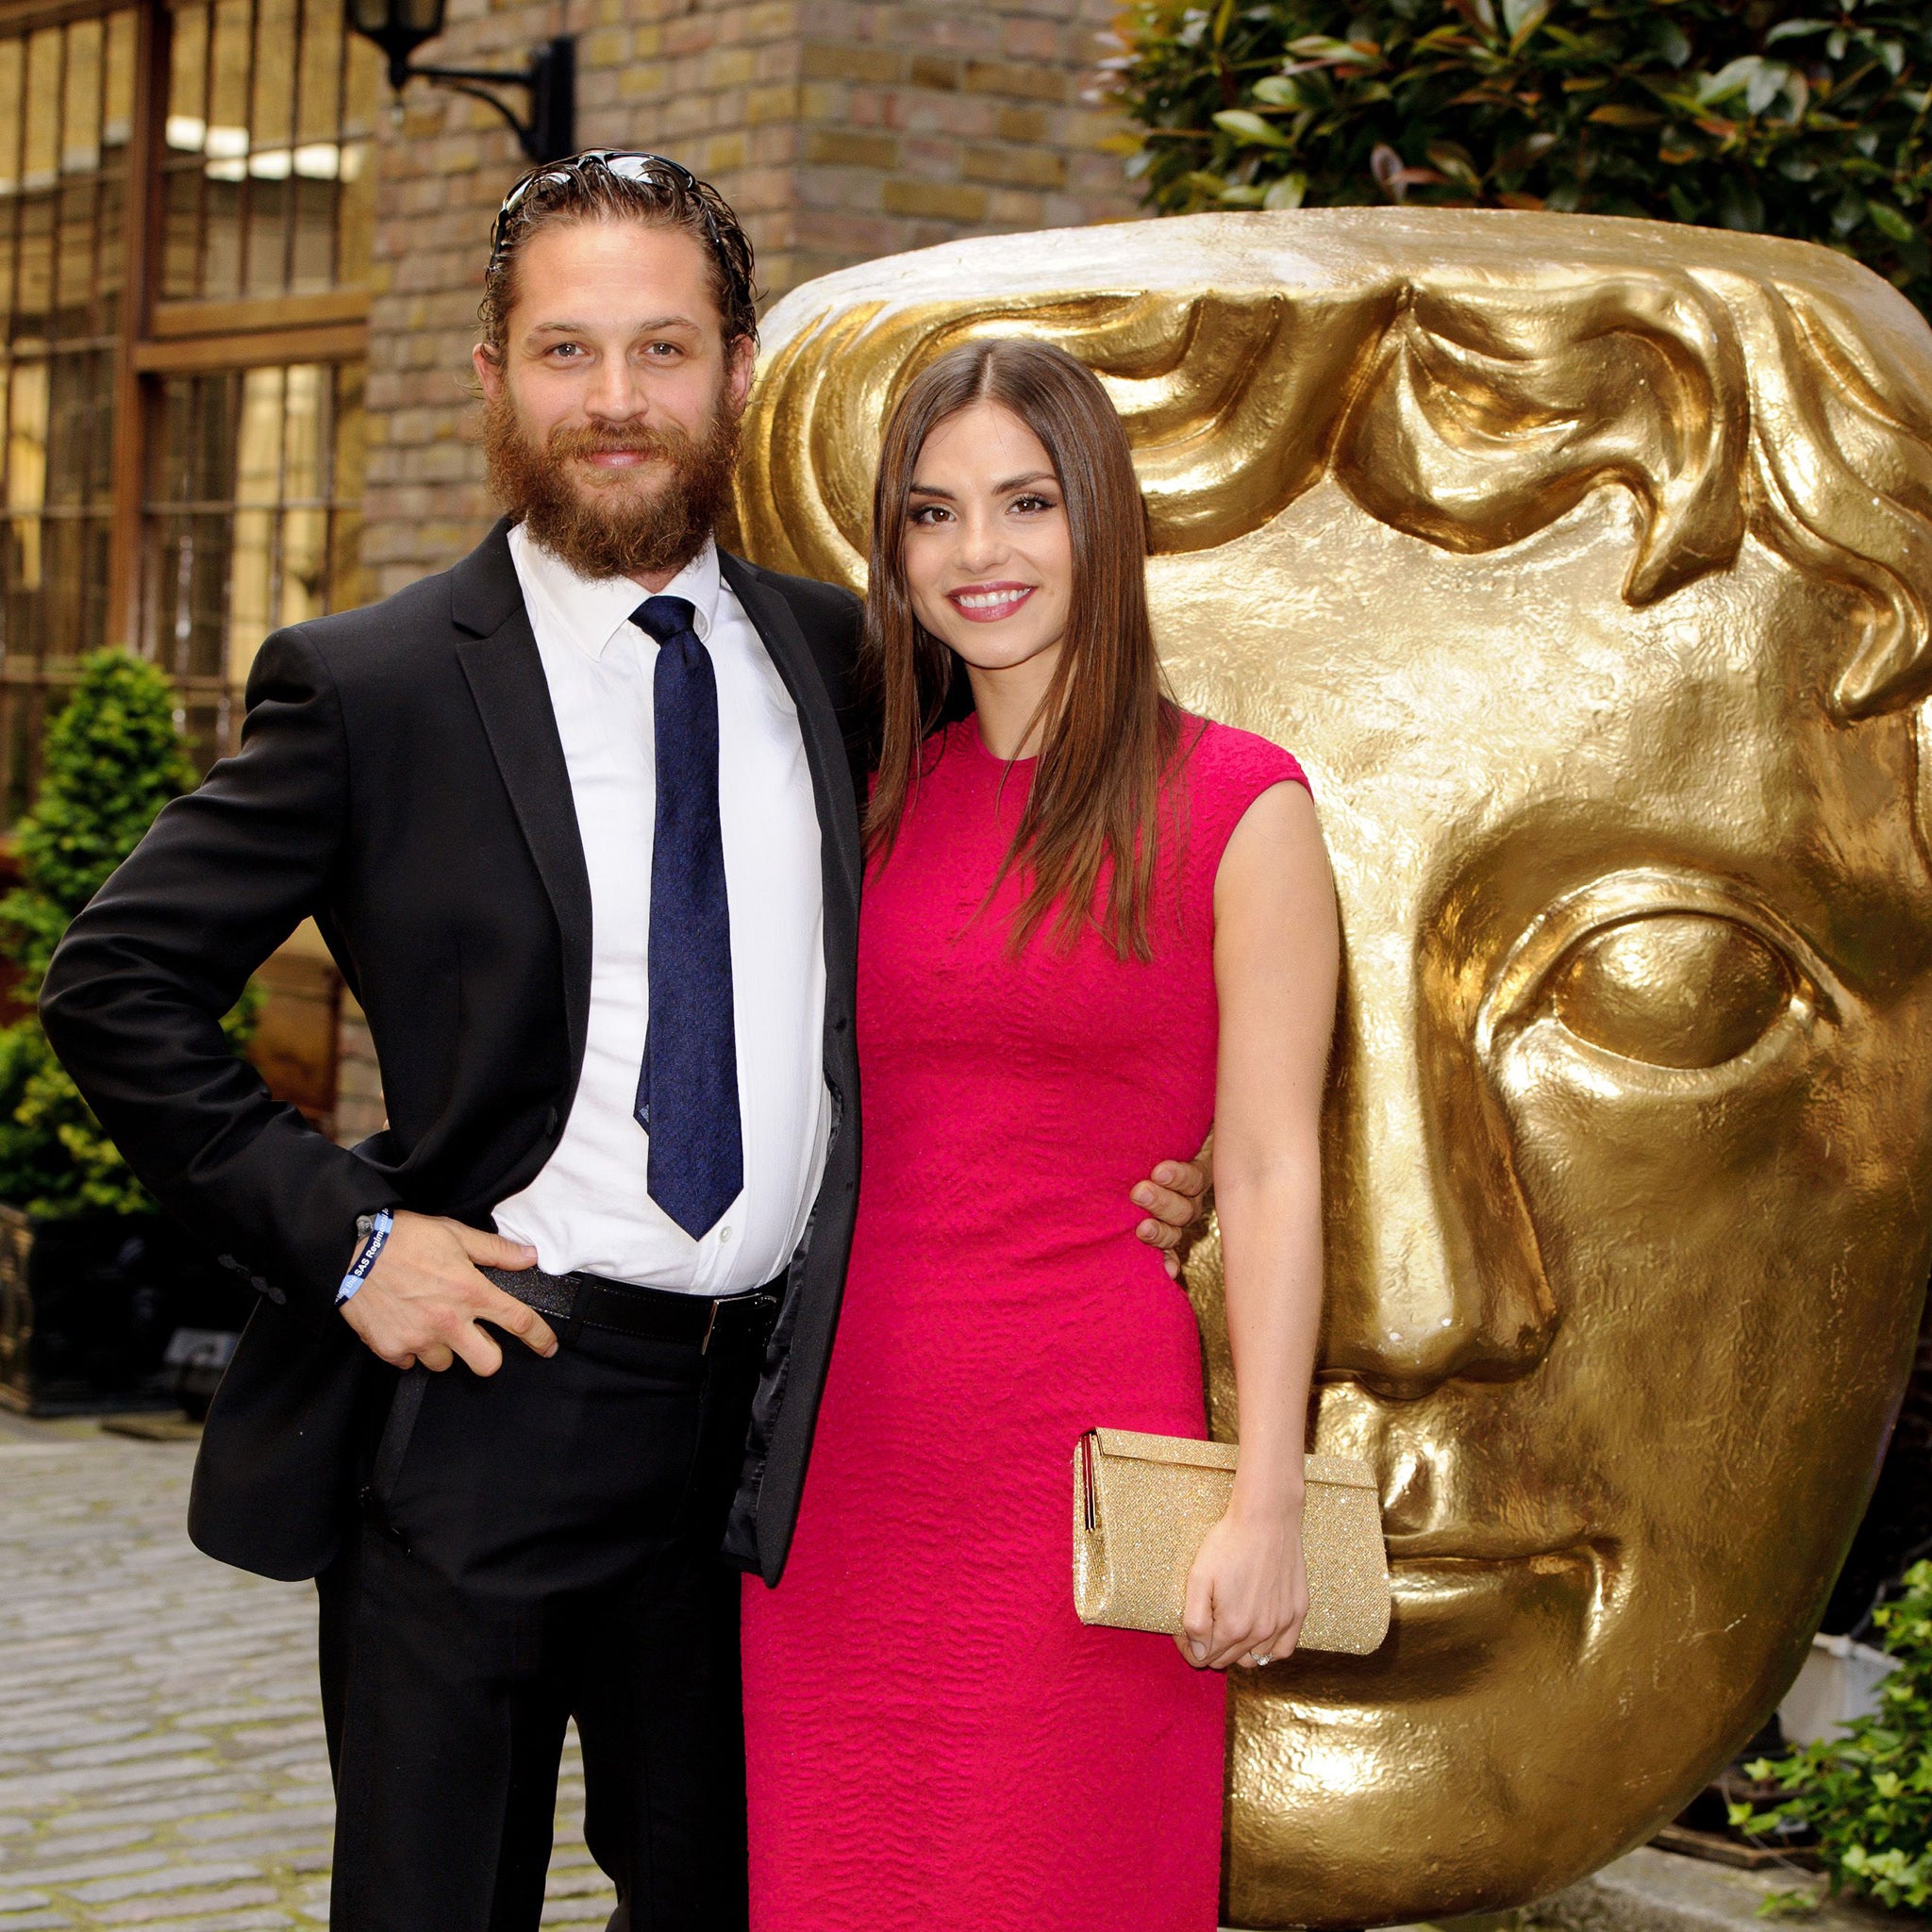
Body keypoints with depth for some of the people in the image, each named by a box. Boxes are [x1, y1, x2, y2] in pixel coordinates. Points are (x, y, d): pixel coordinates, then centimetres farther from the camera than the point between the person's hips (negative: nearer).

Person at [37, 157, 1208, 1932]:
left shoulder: (830, 655, 7)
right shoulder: (370, 685, -6)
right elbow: (118, 984, -5)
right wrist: (340, 1236, -12)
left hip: (766, 1432, 4)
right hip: (483, 1407, -3)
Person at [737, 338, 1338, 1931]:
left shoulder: (1235, 803, -3)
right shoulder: (875, 803, 11)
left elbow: (1271, 1176, -6)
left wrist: (1269, 1501, -11)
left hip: (1088, 1442, -4)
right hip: (847, 1448, 4)